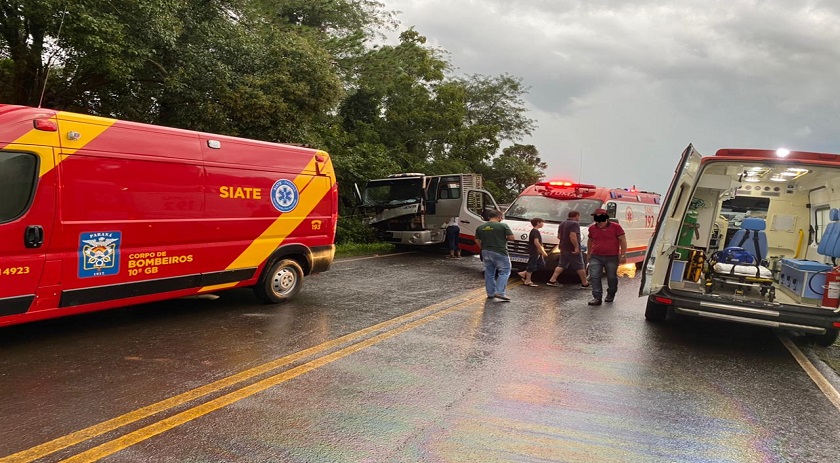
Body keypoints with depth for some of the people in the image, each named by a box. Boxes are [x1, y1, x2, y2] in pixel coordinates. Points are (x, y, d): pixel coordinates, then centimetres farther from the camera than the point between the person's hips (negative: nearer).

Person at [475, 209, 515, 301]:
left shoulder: (480, 227, 6)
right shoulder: (503, 226, -9)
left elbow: (477, 240, 8)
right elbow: (512, 238, -10)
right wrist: (504, 238, 8)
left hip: (486, 252, 5)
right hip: (499, 252, -5)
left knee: (489, 273, 14)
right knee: (504, 272, 3)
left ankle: (490, 293, 19)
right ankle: (499, 292, -8)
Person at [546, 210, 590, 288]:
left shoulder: (563, 223, 14)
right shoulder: (575, 224, -15)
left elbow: (559, 236, 20)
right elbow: (573, 236, -27)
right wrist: (576, 247, -25)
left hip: (563, 249, 8)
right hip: (573, 250, -8)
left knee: (561, 265, 11)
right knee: (580, 267, 2)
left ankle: (552, 280, 4)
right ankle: (585, 283, 9)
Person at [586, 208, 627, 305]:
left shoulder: (615, 227, -4)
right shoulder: (592, 228, 7)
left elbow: (623, 241, -3)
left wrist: (623, 255, -7)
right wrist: (589, 254, 22)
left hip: (612, 258, -2)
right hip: (595, 257, 2)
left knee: (612, 277, 8)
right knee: (594, 277, -8)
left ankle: (610, 295, 27)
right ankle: (597, 297, -8)